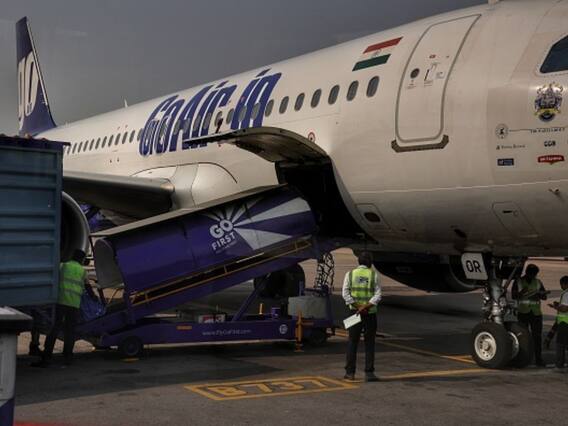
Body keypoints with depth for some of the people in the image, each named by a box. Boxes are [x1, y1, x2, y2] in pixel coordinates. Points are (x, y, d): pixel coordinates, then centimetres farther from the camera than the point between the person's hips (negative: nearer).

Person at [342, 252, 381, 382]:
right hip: (370, 313, -1)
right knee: (369, 344, 5)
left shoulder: (350, 274, 3)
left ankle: (350, 372, 7)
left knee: (352, 342, 9)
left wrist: (358, 307, -10)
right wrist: (366, 307, -15)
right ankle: (369, 373, 1)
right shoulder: (374, 275, -1)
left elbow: (346, 294, -7)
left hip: (355, 312, 1)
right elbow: (378, 295, -11)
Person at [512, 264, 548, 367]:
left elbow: (544, 297, 9)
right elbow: (513, 296, -4)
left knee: (537, 336, -2)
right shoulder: (518, 282, 3)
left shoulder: (538, 282, 10)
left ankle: (538, 359, 0)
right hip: (523, 313, -2)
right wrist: (522, 292, -23)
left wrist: (539, 294, -14)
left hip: (536, 313, 2)